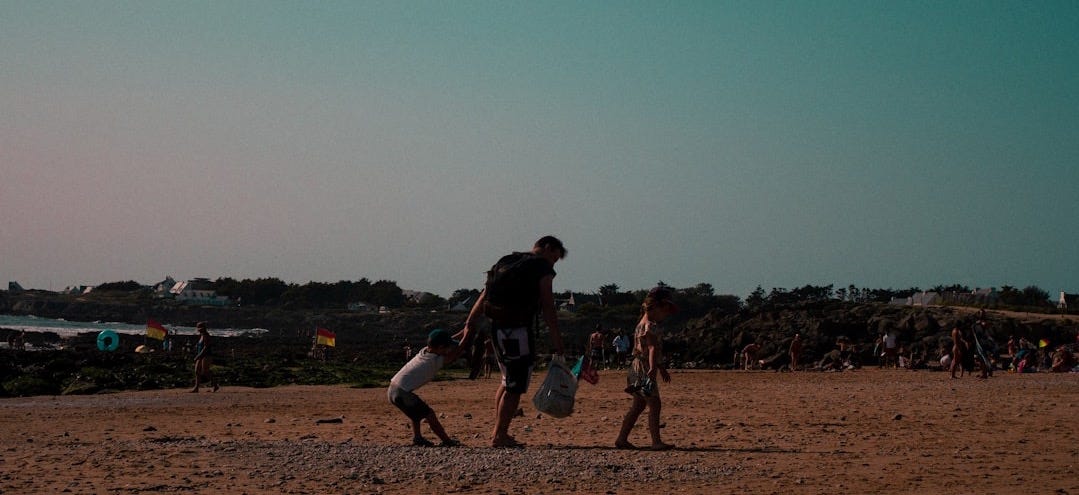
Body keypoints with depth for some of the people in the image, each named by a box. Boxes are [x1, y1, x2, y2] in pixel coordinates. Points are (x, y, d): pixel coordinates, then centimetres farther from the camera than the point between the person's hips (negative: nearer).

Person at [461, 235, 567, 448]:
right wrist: (556, 337, -10)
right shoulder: (542, 268, -3)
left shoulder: (505, 262, 18)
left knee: (507, 380, 21)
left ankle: (498, 430, 21)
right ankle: (500, 435, 0)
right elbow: (548, 307, -10)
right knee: (515, 386, -1)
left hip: (497, 328, 8)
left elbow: (483, 297, 15)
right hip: (519, 331, -8)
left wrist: (469, 325, 14)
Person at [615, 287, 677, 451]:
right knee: (654, 405, -9)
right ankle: (656, 442, -8)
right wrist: (653, 368, -41)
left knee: (639, 406, 13)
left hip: (639, 369, 11)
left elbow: (655, 349, 28)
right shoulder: (649, 326, -15)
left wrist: (662, 368, 35)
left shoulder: (644, 324, 18)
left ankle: (622, 439, 16)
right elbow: (652, 348, -29)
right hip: (644, 369, -11)